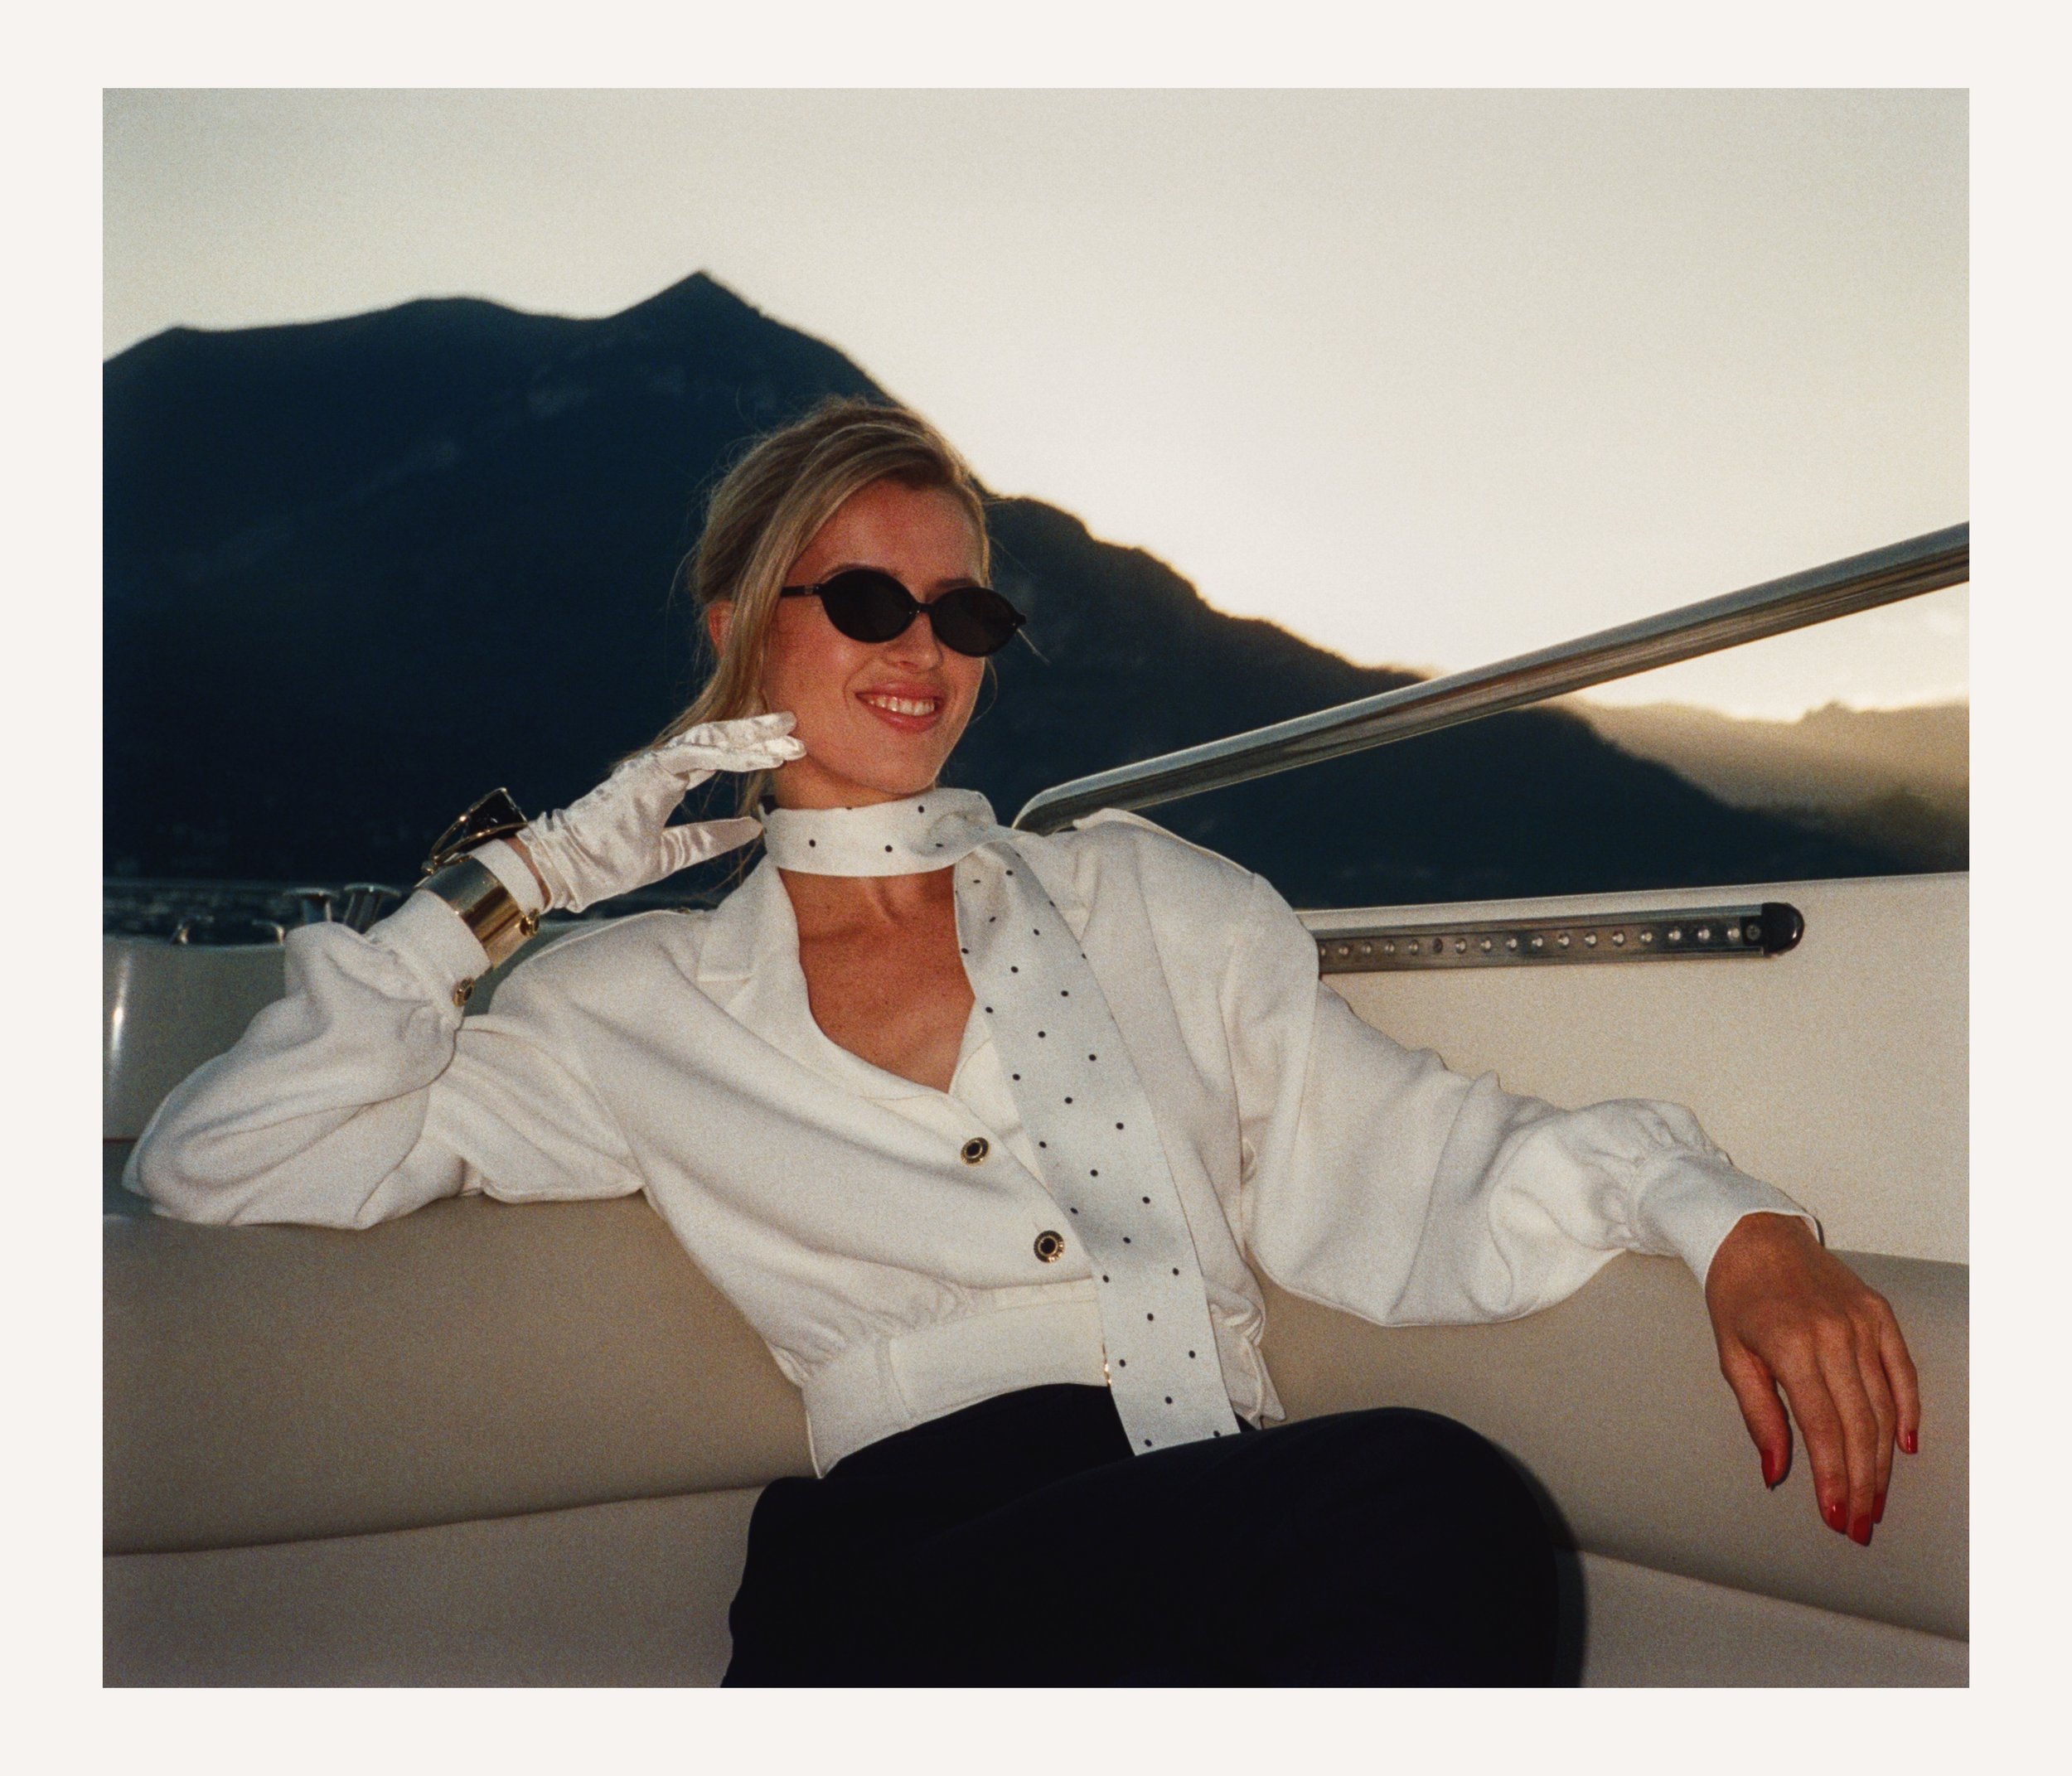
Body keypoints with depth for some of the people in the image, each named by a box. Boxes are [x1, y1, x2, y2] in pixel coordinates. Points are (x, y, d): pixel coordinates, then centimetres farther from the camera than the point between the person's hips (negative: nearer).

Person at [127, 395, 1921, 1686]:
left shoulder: (1141, 896, 19)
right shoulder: (643, 1009, 16)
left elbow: (1409, 1173, 11)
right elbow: (212, 1165, 14)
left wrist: (1722, 1217, -6)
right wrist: (516, 884, 11)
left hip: (1217, 1504, 3)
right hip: (907, 1562, -3)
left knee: (1441, 1513, -34)